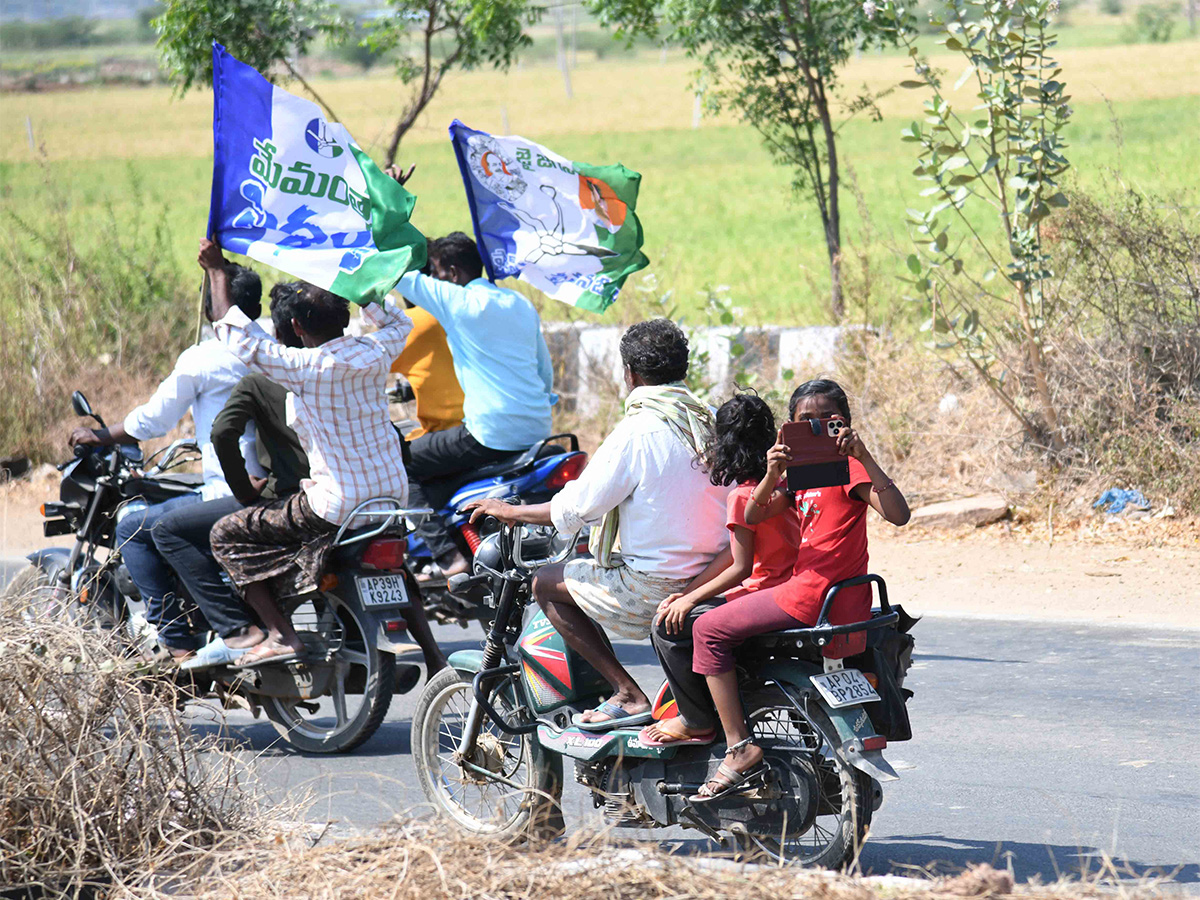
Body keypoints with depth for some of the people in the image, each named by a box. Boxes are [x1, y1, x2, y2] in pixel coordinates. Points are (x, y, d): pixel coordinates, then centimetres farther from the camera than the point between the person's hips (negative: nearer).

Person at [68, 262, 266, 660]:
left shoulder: (201, 359, -6)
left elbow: (153, 419, -1)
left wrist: (101, 436, 15)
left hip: (232, 495, -7)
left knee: (132, 530, 6)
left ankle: (178, 642, -1)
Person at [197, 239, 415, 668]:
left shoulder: (303, 367, -18)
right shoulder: (374, 353, -2)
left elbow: (235, 331, -11)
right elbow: (399, 325, 23)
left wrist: (216, 269, 1)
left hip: (337, 506, -6)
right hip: (395, 497, 7)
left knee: (227, 535, 5)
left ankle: (280, 633, -6)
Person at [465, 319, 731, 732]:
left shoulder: (638, 431, -16)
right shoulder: (708, 420, 6)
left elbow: (577, 507, -12)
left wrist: (511, 511, 4)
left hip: (656, 586, -8)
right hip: (712, 573, 8)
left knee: (546, 583, 8)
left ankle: (628, 694, -1)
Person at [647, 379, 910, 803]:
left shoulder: (847, 466, -9)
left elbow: (898, 514, -25)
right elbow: (754, 516, 8)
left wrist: (863, 455, -30)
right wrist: (772, 475, -11)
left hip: (817, 596, -10)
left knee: (710, 629, -10)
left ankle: (741, 747, -13)